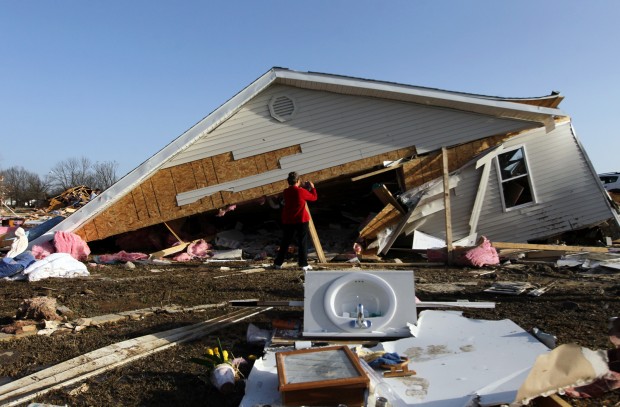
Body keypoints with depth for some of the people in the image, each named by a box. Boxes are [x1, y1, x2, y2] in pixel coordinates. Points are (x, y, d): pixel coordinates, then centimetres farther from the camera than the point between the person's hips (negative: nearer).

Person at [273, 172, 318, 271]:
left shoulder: (286, 192, 1)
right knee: (302, 242, 2)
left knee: (285, 242, 13)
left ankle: (278, 263, 17)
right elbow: (314, 197, 2)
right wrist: (312, 187, 16)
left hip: (288, 221, 4)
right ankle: (303, 264, 1)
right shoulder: (302, 191, -11)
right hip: (301, 220, -4)